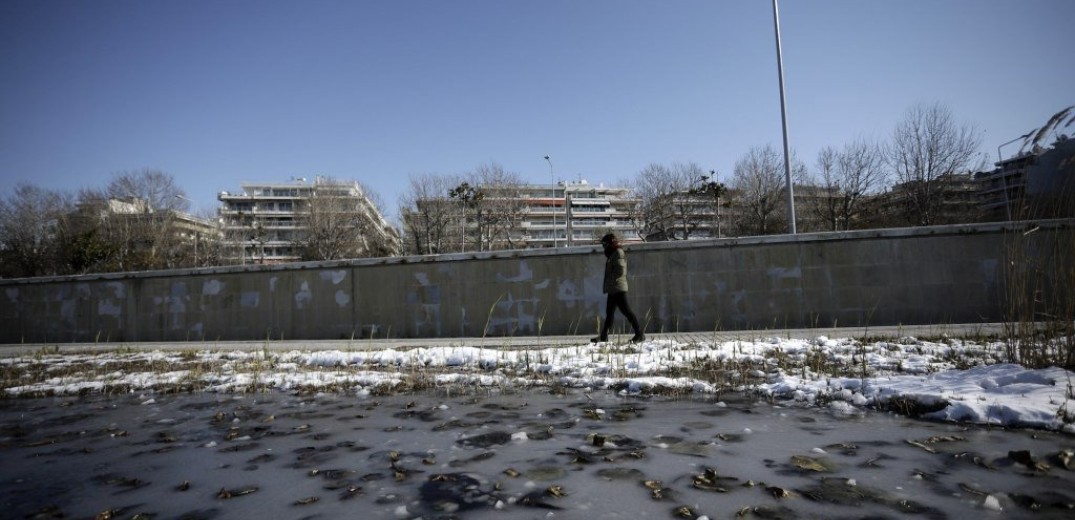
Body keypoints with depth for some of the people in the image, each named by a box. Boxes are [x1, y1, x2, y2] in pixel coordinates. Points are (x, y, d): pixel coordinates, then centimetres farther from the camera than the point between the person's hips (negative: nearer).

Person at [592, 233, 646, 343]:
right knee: (609, 313, 12)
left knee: (626, 311, -9)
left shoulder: (618, 253, -10)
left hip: (618, 288, -10)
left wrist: (612, 280, -13)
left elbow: (621, 270, -20)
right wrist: (607, 285, 12)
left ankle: (639, 334, -5)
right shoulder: (612, 254, 19)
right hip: (613, 289, 10)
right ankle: (604, 336, 17)